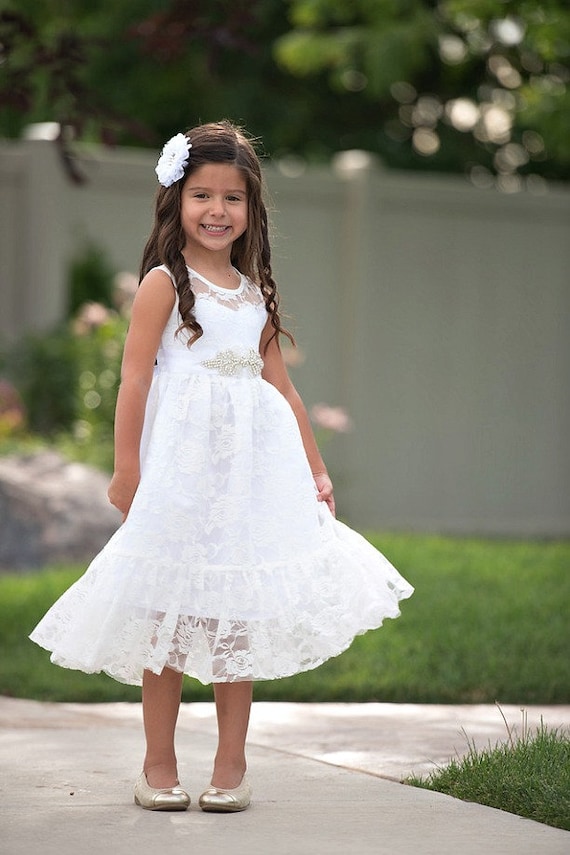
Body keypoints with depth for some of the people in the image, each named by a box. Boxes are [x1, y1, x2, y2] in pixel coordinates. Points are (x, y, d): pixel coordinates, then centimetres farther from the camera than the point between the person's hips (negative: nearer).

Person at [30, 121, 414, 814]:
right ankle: (159, 766, 9)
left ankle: (231, 764, 12)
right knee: (169, 613, -1)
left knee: (240, 614, 5)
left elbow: (279, 383, 19)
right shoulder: (165, 282, -2)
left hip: (252, 467, 5)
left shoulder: (255, 292, 14)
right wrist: (126, 469, -12)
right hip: (180, 465, -5)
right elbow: (135, 378, -7)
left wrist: (315, 467, 19)